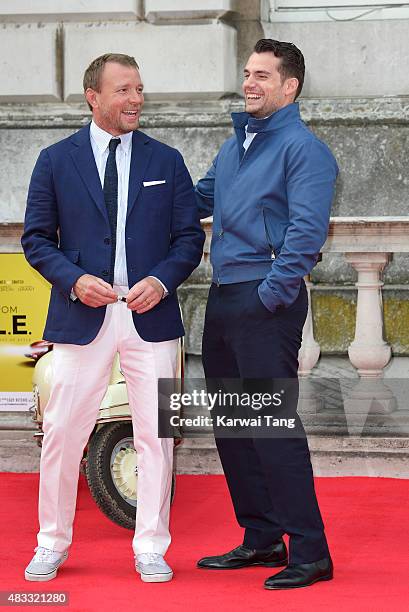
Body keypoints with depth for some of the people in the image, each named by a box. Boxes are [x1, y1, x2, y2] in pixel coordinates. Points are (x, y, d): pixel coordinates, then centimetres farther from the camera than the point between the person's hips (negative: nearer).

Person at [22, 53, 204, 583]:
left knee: (155, 435, 2)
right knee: (62, 434, 1)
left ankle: (151, 549, 13)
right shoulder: (56, 161, 5)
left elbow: (190, 237, 8)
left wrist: (162, 281, -10)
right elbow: (37, 237, 5)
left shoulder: (166, 161, 8)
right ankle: (52, 544, 17)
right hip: (82, 315, -1)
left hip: (150, 315, 1)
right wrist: (74, 280, -12)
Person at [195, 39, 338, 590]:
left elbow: (307, 228, -17)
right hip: (223, 299, 9)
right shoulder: (234, 146, 18)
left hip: (266, 302, -9)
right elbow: (198, 200, 26)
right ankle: (261, 539, 22)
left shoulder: (303, 148, -8)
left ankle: (310, 552, -7)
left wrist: (273, 292, -19)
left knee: (274, 427, -11)